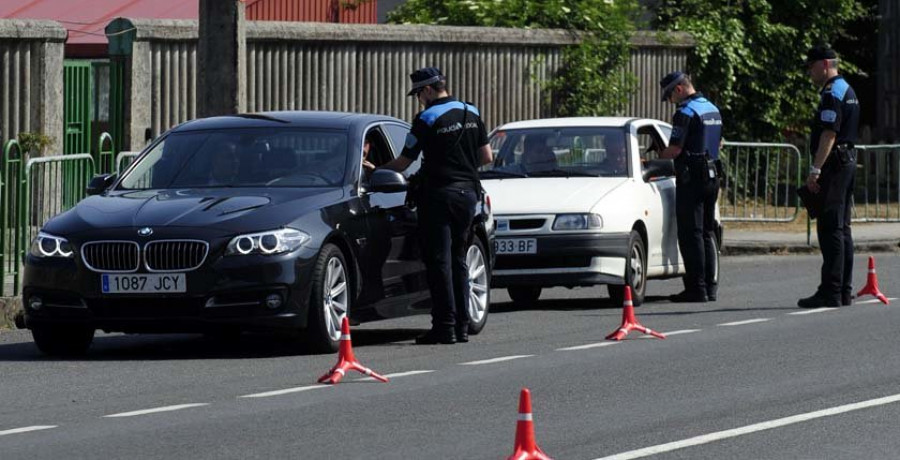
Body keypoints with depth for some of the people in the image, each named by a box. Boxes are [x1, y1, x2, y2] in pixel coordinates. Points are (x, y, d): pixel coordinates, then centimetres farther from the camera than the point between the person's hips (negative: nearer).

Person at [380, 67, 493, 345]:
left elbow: (403, 163, -4)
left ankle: (445, 326, -8)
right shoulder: (471, 114, 9)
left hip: (440, 194, -6)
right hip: (468, 192, 6)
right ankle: (462, 325, 11)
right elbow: (487, 157, 11)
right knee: (458, 261, 13)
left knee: (439, 262, -3)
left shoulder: (427, 119, -9)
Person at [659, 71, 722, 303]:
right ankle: (710, 286, 14)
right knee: (707, 233, 14)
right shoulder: (713, 110, 15)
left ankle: (696, 288, -9)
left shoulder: (686, 113, -14)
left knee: (690, 234, -6)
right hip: (712, 176, 9)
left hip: (691, 179, -9)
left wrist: (656, 157, -2)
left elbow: (675, 149, -18)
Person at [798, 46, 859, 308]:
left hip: (834, 164, -11)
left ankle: (830, 292, -15)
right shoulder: (847, 91, 19)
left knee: (830, 229, -11)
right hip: (848, 161, 11)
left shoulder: (832, 94, -13)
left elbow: (829, 134, -21)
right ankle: (844, 291, 14)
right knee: (842, 229, 12)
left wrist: (815, 169, -23)